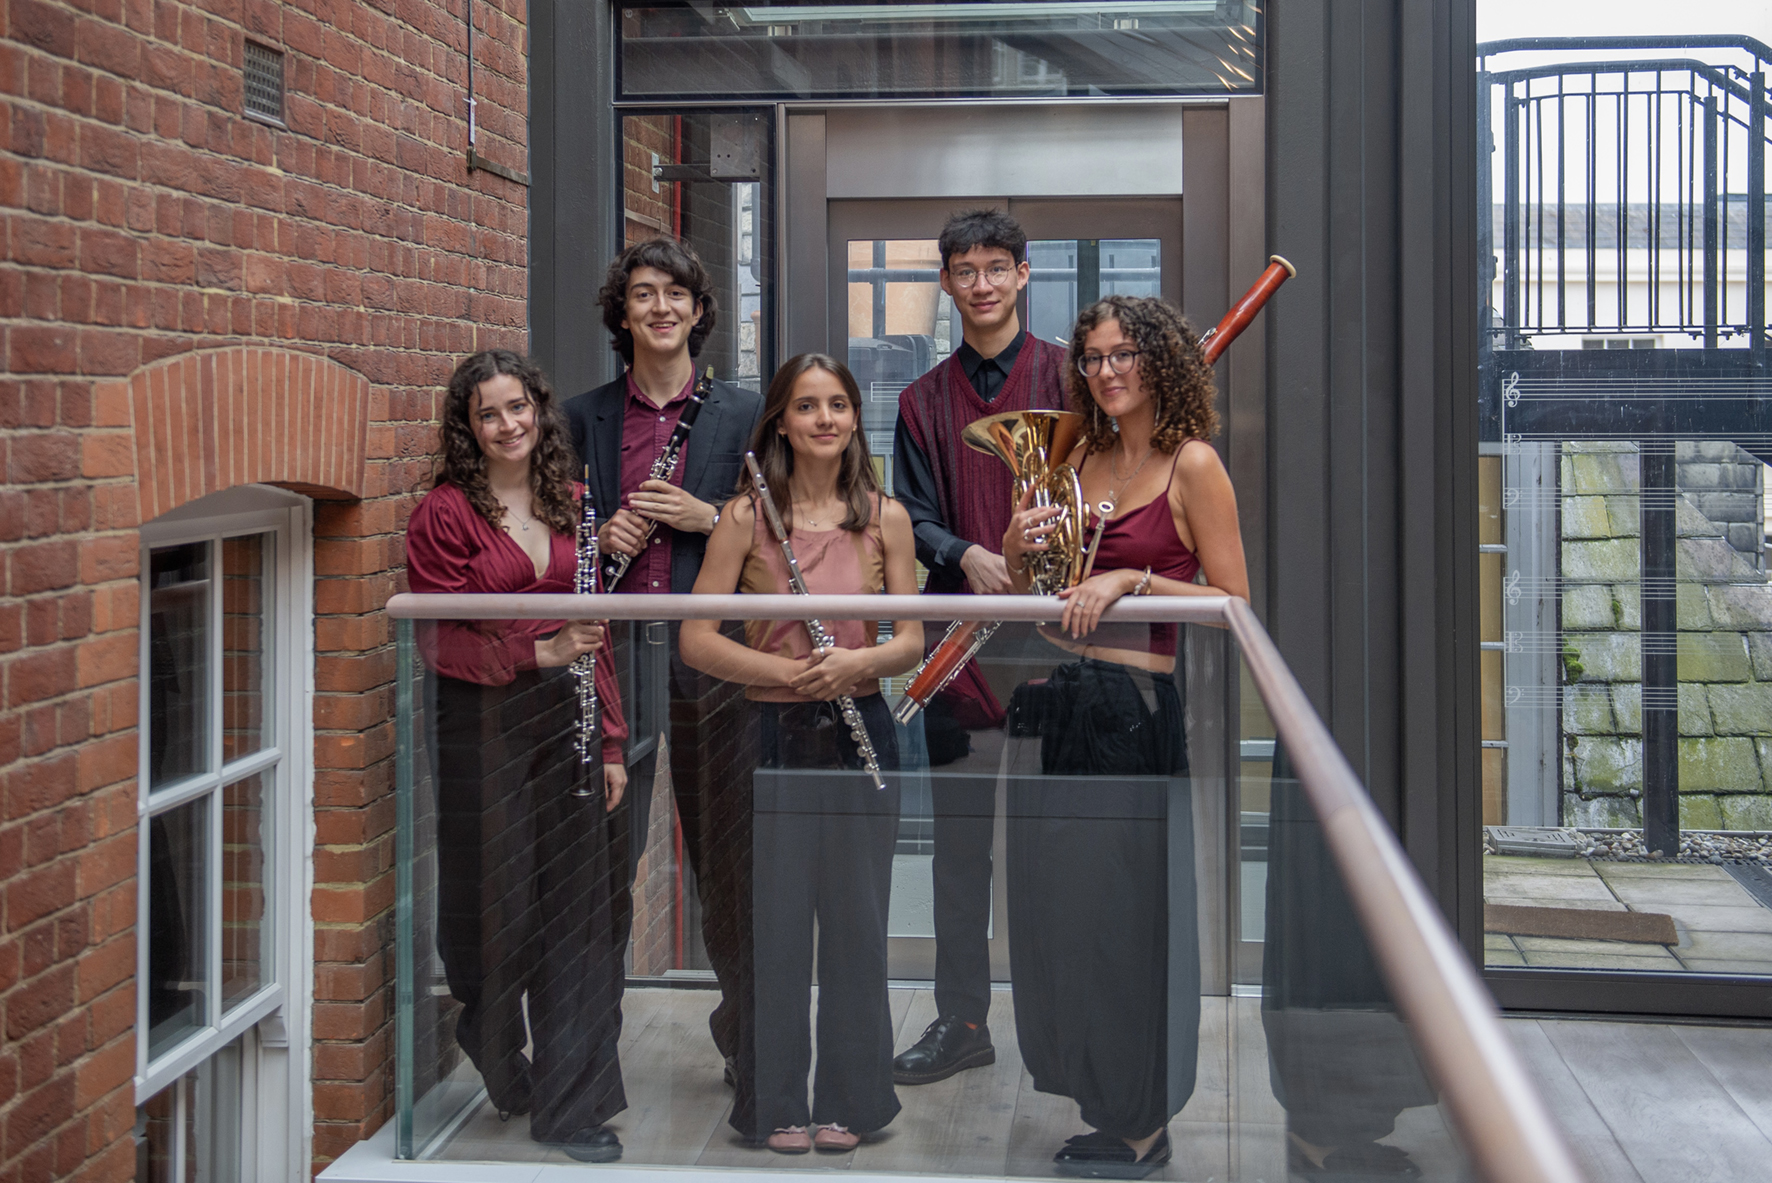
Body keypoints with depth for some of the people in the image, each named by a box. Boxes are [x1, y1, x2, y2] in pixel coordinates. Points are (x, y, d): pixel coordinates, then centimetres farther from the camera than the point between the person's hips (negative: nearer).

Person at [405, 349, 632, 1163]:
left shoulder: (568, 503, 9)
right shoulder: (445, 514, -6)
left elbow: (595, 631, 12)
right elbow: (439, 643, -10)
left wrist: (611, 742, 9)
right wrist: (538, 652, -23)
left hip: (568, 721, 4)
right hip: (484, 725, -4)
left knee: (579, 913, 3)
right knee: (501, 910, 5)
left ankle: (571, 1104, 12)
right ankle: (489, 1038, 36)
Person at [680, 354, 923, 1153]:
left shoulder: (886, 517, 4)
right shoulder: (746, 516, -3)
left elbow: (912, 641, 4)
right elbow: (696, 641, -6)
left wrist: (860, 661, -16)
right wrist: (789, 671, -17)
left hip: (861, 731, 2)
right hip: (773, 733, -2)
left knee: (855, 917, 7)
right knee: (774, 920, 2)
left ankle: (847, 1098, 21)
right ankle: (776, 1103, 15)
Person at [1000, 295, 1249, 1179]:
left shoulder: (1192, 465, -5)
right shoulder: (1080, 459, 14)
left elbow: (1233, 602, -8)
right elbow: (1025, 590, 20)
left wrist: (1132, 581, -18)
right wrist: (1019, 550, -1)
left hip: (1133, 704, -7)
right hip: (1055, 698, 7)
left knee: (1129, 906, -1)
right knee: (1058, 899, 10)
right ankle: (1095, 1096, 24)